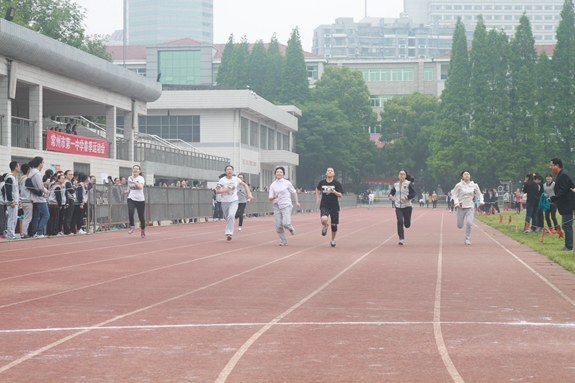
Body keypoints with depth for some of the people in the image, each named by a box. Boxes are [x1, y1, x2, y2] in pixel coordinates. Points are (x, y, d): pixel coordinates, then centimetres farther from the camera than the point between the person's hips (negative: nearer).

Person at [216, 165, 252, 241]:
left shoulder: (236, 179, 2)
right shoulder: (222, 180, -5)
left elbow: (245, 185, 18)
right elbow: (217, 191, -7)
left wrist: (249, 193, 8)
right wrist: (225, 191, -24)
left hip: (234, 201, -1)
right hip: (225, 202, 1)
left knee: (231, 216, -23)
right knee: (227, 218, 9)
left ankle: (229, 233, -25)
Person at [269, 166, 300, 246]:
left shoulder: (287, 183, 2)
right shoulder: (272, 185, 6)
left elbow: (294, 192, 14)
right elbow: (270, 198, 3)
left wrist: (297, 202, 8)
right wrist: (274, 197, -18)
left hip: (286, 206, -3)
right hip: (277, 206, 3)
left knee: (285, 223, -19)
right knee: (278, 226, -5)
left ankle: (290, 228, 17)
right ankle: (284, 241, 14)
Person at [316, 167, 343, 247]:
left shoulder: (337, 183, -4)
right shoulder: (322, 182, 2)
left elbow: (340, 195, -8)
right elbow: (317, 189, 25)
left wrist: (333, 190, -22)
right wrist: (317, 198, 12)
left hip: (334, 207, 0)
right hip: (324, 205, 0)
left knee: (334, 225, 6)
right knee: (323, 220, -27)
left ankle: (333, 240, 29)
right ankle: (325, 226, 10)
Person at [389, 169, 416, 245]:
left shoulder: (409, 184, -4)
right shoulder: (396, 184, 8)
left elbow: (413, 194, -8)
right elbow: (392, 191, 18)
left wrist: (406, 197, -24)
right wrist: (391, 195, -5)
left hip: (407, 206, -2)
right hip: (398, 206, 2)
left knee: (407, 225, 4)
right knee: (400, 221, -15)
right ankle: (401, 239, -12)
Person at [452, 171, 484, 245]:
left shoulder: (474, 186, 3)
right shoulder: (459, 185, -4)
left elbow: (479, 194, 15)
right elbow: (455, 195, 1)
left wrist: (481, 201, -2)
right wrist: (456, 203, -15)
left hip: (470, 207, 1)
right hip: (461, 207, -1)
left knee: (470, 223, -17)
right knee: (460, 226, 3)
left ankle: (467, 239, 1)